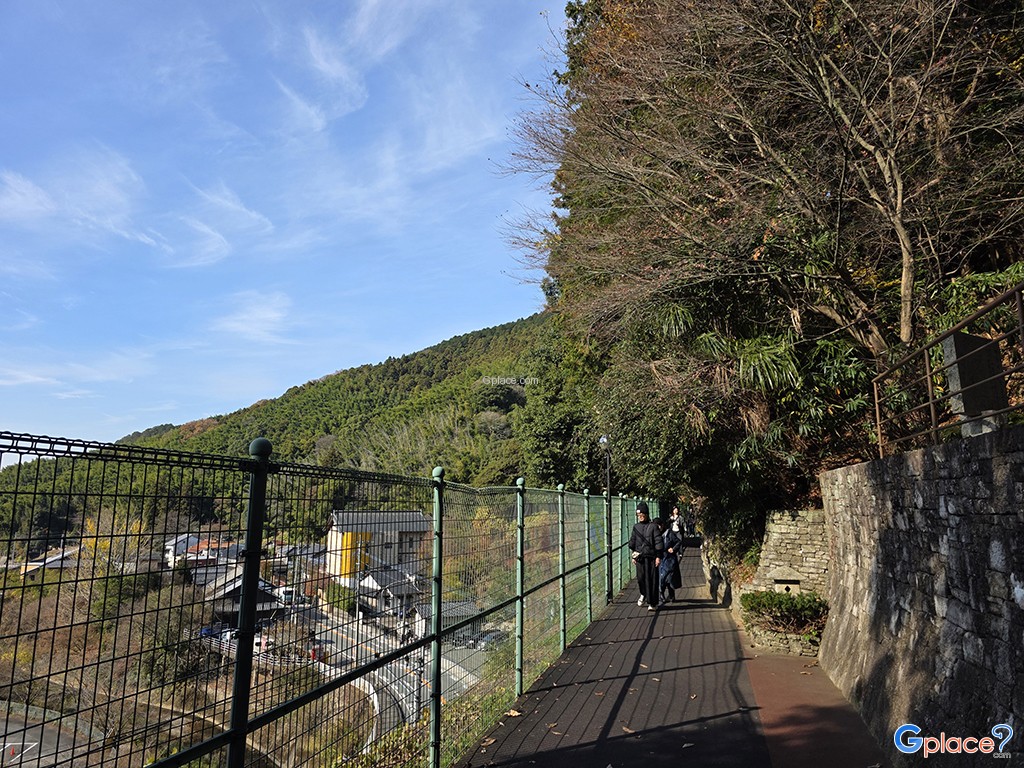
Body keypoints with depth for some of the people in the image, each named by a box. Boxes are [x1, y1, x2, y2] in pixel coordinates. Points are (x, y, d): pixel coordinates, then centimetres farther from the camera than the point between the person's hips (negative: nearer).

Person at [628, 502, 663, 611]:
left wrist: (658, 557, -9)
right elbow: (632, 542, 17)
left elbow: (659, 542, -6)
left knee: (652, 580, -1)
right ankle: (643, 594, 34)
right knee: (640, 578, 4)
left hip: (651, 557, -3)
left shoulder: (653, 526, -5)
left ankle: (652, 603, 7)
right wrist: (633, 555, 14)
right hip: (640, 557, 4)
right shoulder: (636, 527, 9)